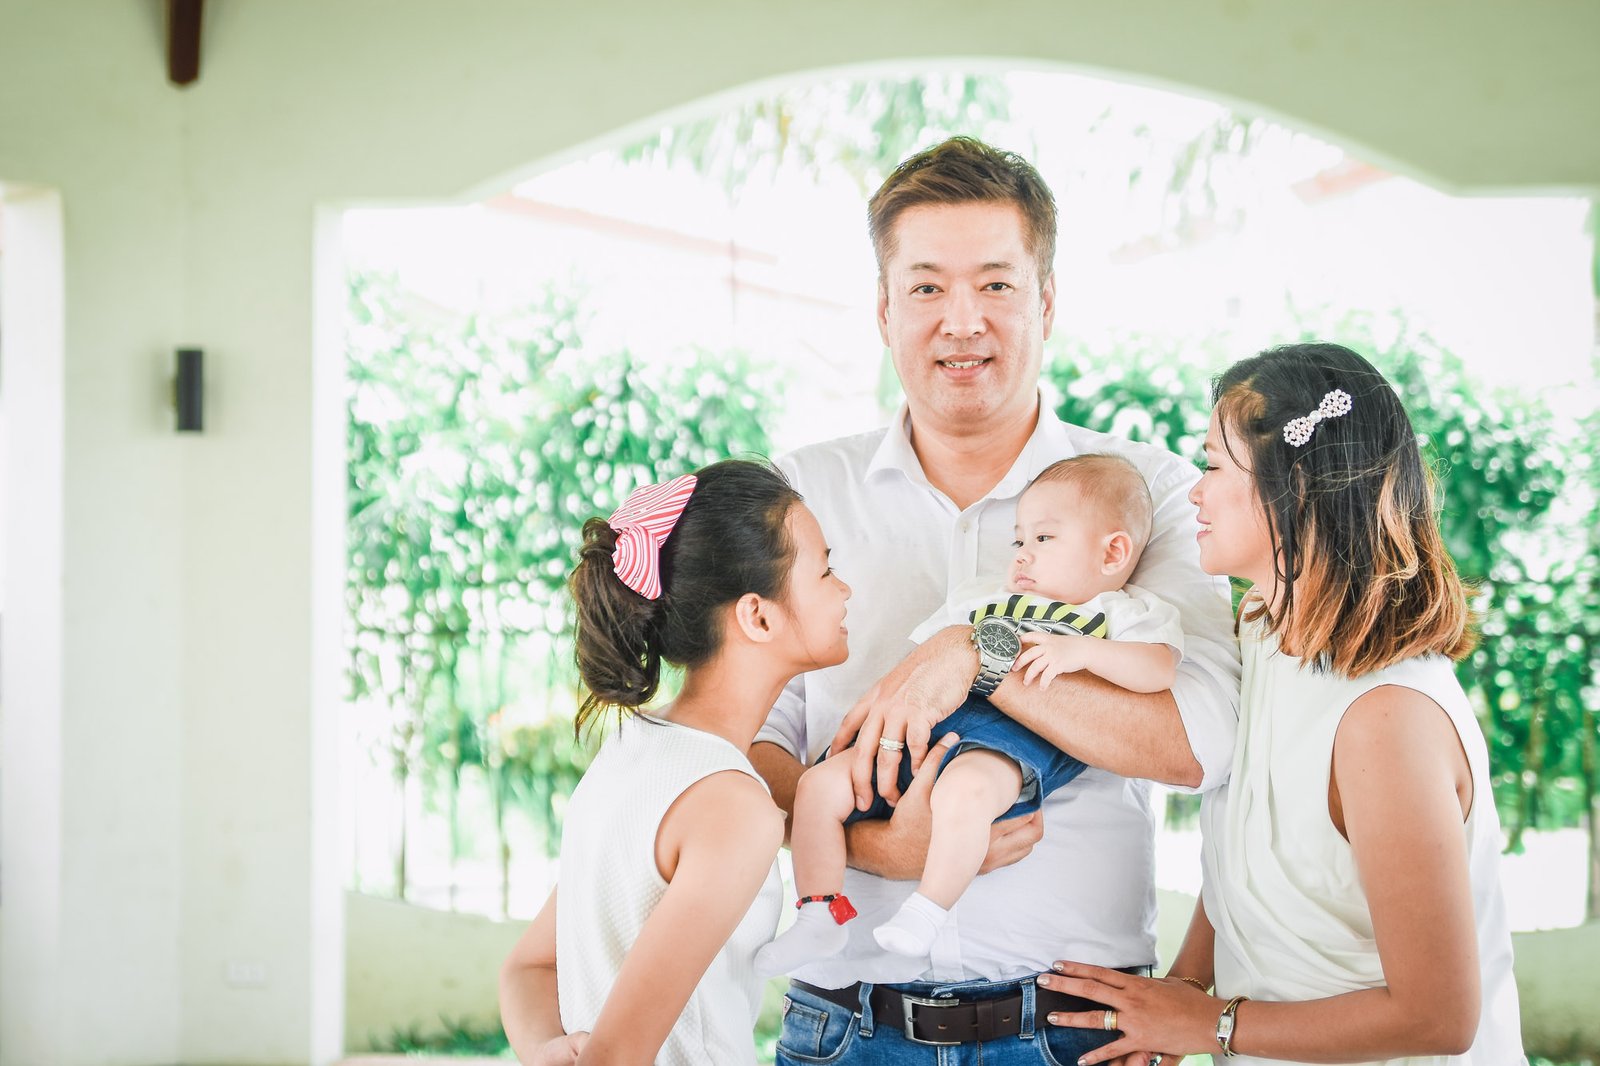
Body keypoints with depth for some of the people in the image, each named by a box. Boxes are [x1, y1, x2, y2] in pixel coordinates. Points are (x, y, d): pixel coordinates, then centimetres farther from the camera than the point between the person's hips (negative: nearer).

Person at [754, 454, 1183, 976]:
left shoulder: (1123, 613, 16)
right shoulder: (984, 603, 36)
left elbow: (1159, 668, -3)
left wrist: (1081, 650, -15)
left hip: (1016, 739, -7)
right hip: (930, 724, 7)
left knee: (963, 788, -42)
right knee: (820, 783, -9)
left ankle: (924, 914, -32)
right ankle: (819, 918, -4)